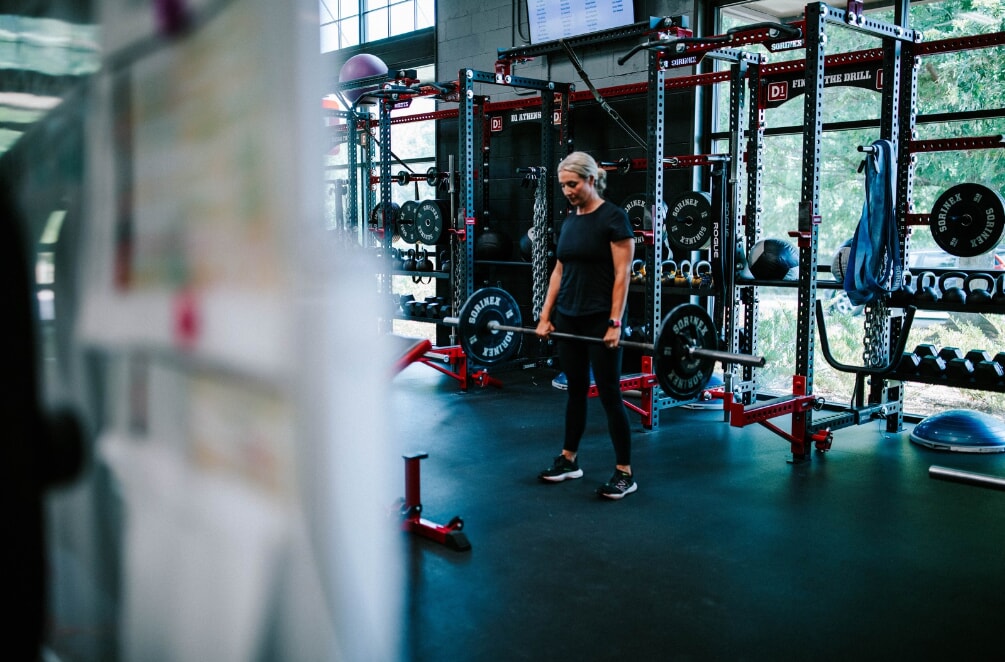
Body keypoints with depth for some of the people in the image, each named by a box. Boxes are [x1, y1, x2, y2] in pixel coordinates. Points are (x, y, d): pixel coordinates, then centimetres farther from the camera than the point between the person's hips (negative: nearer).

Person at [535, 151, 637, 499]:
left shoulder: (614, 218, -9)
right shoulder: (569, 220, 11)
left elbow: (622, 274, -13)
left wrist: (615, 323, -18)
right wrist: (545, 315, 10)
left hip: (600, 321, -7)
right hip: (568, 319, 7)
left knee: (609, 394, -2)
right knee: (575, 390, 15)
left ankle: (625, 473, 6)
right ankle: (569, 460, 26)